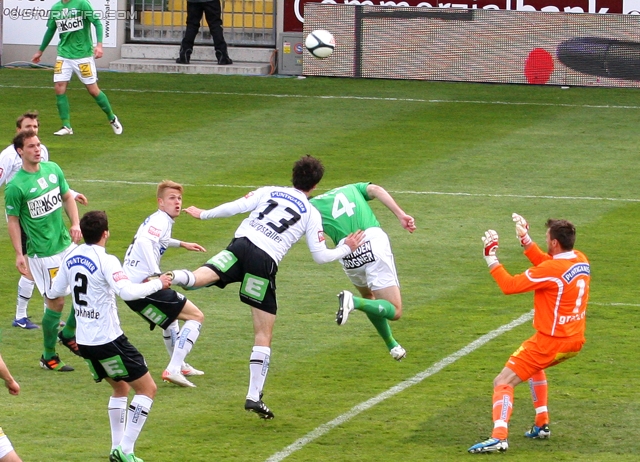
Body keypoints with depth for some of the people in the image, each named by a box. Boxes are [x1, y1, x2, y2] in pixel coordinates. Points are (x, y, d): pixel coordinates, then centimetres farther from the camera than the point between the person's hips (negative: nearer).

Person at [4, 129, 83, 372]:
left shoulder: (52, 169, 2)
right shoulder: (15, 186, -15)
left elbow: (67, 197, 13)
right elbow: (13, 221, -9)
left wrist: (75, 223, -2)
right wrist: (19, 254, -11)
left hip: (66, 243, 6)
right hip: (42, 252, -6)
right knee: (56, 302, -2)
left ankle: (68, 334, 30)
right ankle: (48, 356, 15)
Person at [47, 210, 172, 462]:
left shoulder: (71, 258, 4)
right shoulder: (106, 261, -17)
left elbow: (54, 292, 16)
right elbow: (127, 292, -30)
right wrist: (157, 284, -16)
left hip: (84, 341, 8)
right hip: (109, 340, -8)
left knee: (120, 388, 25)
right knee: (147, 388, 2)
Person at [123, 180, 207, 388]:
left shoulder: (156, 220, 20)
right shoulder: (161, 221, -11)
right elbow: (144, 242, -30)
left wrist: (181, 244, 51)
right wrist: (156, 275, -36)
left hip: (129, 285, 10)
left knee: (171, 315, 36)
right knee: (196, 316, -3)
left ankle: (179, 365, 46)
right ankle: (173, 369, -12)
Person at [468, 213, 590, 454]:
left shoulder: (552, 270, -23)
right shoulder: (581, 261, 1)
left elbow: (509, 285, -17)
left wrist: (490, 257, -8)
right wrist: (525, 239, 18)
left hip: (551, 342, -9)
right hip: (575, 341, 9)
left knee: (503, 382, -7)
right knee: (534, 366, 38)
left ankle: (499, 436, -26)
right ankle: (542, 425, 35)